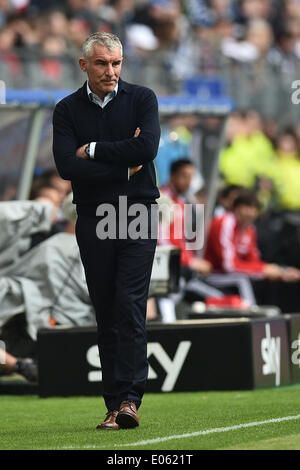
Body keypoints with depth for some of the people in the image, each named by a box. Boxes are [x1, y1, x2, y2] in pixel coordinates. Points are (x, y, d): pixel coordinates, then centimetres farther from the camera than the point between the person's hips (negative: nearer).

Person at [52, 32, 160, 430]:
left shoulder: (142, 99, 4)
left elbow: (147, 148, -13)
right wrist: (124, 166, -9)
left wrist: (93, 151, -7)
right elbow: (66, 166, -7)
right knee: (106, 315, 3)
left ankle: (129, 400, -17)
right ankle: (114, 406, 5)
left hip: (138, 217, -2)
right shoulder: (67, 110, 7)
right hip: (93, 221, 2)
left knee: (130, 307, -12)